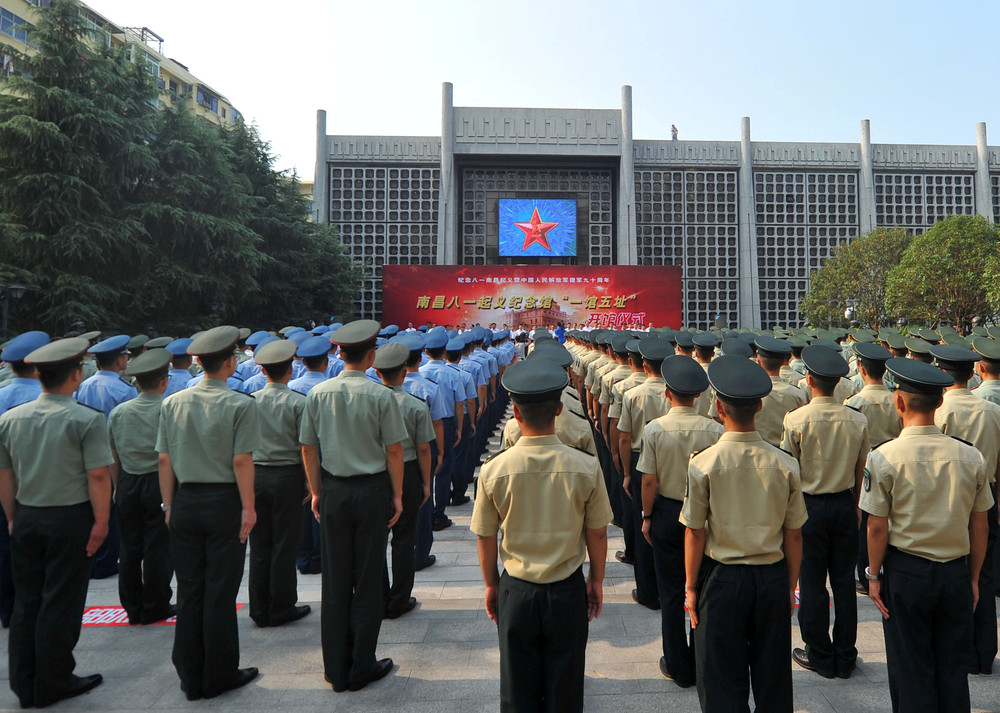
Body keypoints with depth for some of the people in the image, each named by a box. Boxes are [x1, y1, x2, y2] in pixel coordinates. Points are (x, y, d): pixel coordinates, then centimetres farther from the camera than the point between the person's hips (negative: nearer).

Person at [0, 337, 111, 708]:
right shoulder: (87, 420, -14)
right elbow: (98, 476, -17)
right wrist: (101, 523, -10)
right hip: (70, 519, -5)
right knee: (61, 603, 6)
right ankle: (53, 684, 19)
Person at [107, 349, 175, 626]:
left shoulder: (118, 412, 3)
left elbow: (113, 456, 9)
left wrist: (118, 487, 19)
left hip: (128, 485, 5)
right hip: (160, 484, -4)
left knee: (130, 548, 12)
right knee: (158, 548, 5)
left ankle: (132, 608, 23)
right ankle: (154, 608, 14)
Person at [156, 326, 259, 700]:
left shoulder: (172, 403, 3)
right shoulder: (240, 405, -11)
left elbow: (164, 460, 3)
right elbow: (242, 461, -15)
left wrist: (169, 504, 10)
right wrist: (248, 507, -9)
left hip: (185, 502, 5)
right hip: (224, 503, -4)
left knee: (189, 591, 13)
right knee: (221, 591, 6)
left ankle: (191, 677, 25)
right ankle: (219, 676, 19)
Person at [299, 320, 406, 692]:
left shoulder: (317, 393, -2)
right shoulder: (380, 395, -12)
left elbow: (308, 447, 3)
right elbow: (394, 451, -10)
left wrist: (316, 491, 13)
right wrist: (396, 495, 1)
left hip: (333, 490, 3)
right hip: (371, 490, -3)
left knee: (335, 580, 12)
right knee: (368, 579, 8)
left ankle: (336, 669, 24)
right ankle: (362, 668, 20)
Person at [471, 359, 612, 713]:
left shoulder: (493, 470, -16)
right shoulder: (587, 467, -17)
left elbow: (485, 538, -5)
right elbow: (597, 534, -6)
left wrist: (491, 585, 11)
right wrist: (596, 580, 11)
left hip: (516, 592, 0)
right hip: (567, 592, 0)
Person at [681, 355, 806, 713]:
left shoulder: (703, 464, -16)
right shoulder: (785, 465, -8)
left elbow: (695, 533, -10)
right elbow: (793, 535, -1)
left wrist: (691, 586, 2)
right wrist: (791, 586, 13)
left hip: (722, 579, -2)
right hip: (772, 579, 3)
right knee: (773, 680, 20)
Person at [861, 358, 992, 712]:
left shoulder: (884, 457, -15)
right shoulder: (971, 457, -4)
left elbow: (878, 527, -12)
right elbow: (980, 527, 3)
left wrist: (874, 575, 1)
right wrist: (973, 578, 15)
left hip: (906, 573, -3)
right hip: (956, 573, 4)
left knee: (911, 670, 11)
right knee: (954, 668, 18)